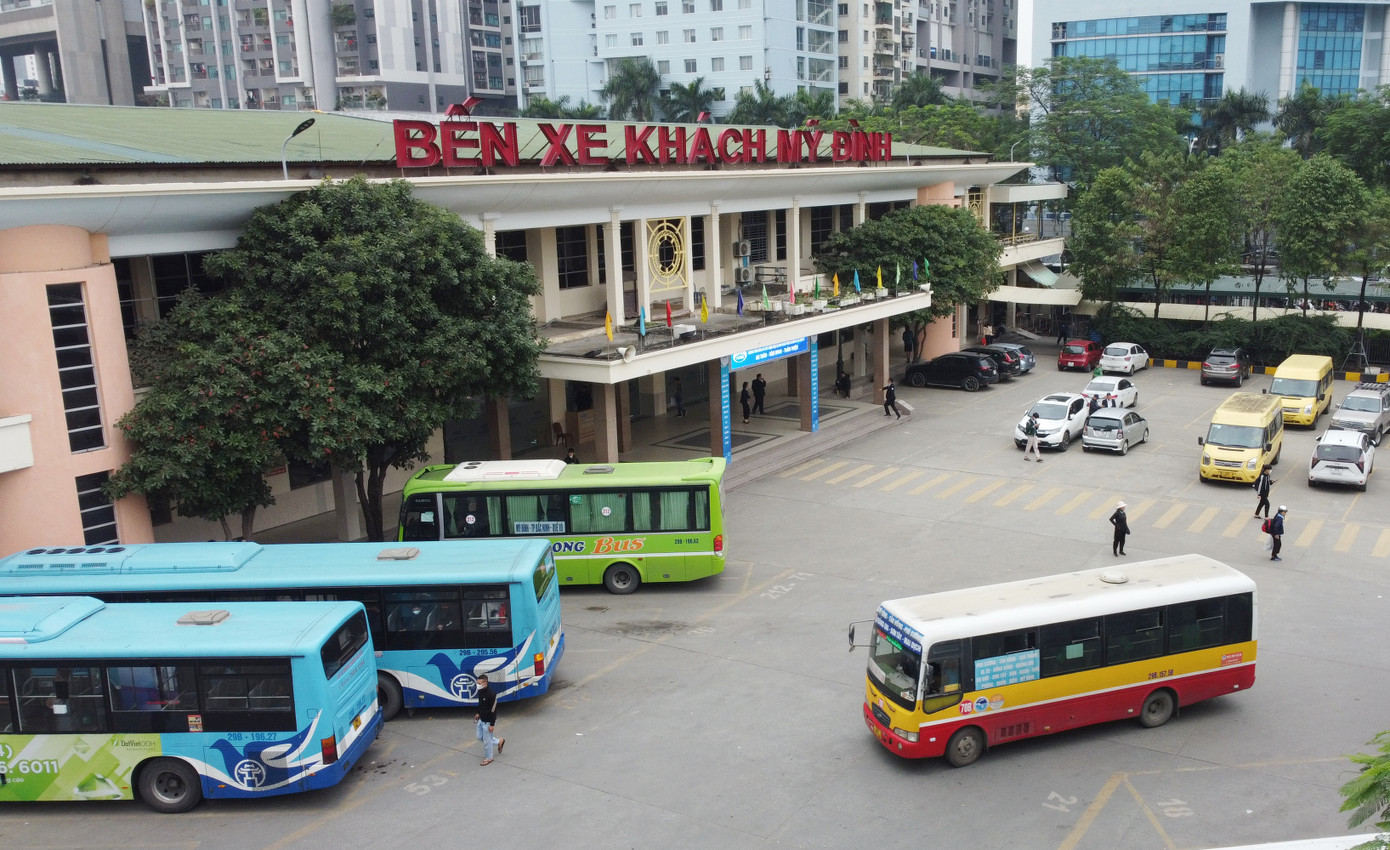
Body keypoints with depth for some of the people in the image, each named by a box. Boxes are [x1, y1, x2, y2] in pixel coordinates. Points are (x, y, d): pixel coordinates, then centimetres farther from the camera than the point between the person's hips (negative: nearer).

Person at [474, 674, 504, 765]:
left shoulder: (491, 694, -29)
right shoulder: (480, 691, -2)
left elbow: (493, 710, -24)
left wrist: (492, 724, -21)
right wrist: (479, 713, 18)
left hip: (488, 721, -9)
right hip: (481, 719, 9)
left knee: (487, 740, 5)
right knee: (480, 737, 20)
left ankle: (488, 758, 26)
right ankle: (499, 741, 37)